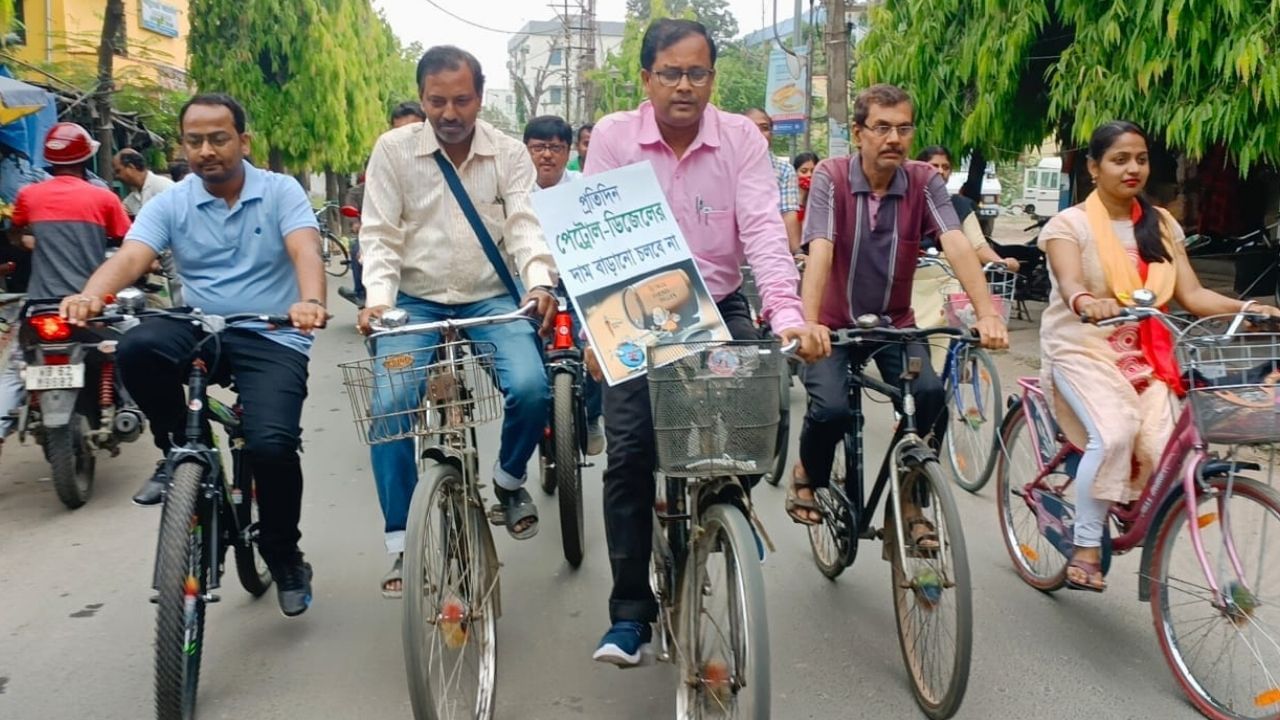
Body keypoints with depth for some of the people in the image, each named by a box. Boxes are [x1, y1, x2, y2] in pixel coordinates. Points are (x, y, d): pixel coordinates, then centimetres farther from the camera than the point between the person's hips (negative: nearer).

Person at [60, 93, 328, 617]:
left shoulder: (281, 191, -2)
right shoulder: (170, 203, 4)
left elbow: (305, 251, -19)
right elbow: (129, 258, -12)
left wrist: (311, 302, -42)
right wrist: (91, 296, -35)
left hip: (272, 339, -2)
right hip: (200, 331, 2)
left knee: (271, 444, -22)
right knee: (137, 349, -31)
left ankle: (284, 557, 7)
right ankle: (179, 451, -2)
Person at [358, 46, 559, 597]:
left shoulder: (509, 153, 1)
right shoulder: (393, 149, -1)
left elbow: (524, 225, -8)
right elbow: (379, 234, -4)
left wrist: (540, 283, -28)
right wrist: (379, 298, -21)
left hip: (491, 299, 0)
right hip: (416, 301, 0)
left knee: (531, 388, -24)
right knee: (392, 403, -21)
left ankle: (509, 479, 10)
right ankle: (400, 543, -4)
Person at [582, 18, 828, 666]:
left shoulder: (742, 138, -4)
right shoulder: (613, 136, -5)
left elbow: (763, 229, -14)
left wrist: (787, 315, -29)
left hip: (719, 309, 1)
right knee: (628, 451, -9)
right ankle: (630, 611, 4)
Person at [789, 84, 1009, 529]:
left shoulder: (925, 182, -7)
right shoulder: (831, 177, -13)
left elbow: (957, 246, -21)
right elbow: (819, 253, -26)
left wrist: (988, 314, -36)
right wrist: (808, 324, -41)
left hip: (895, 325, 2)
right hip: (835, 326, -2)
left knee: (933, 396, -23)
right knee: (831, 409, -25)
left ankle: (910, 500, 1)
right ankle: (808, 473, 12)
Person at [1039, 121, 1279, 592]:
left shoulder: (1161, 225, 12)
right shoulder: (1069, 224, -2)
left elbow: (1192, 295, 3)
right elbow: (1070, 283, -21)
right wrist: (1087, 302, -44)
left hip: (1143, 353, 4)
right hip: (1083, 347, -4)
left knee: (1162, 448, -21)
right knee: (1113, 435, -29)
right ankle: (1085, 548, -13)